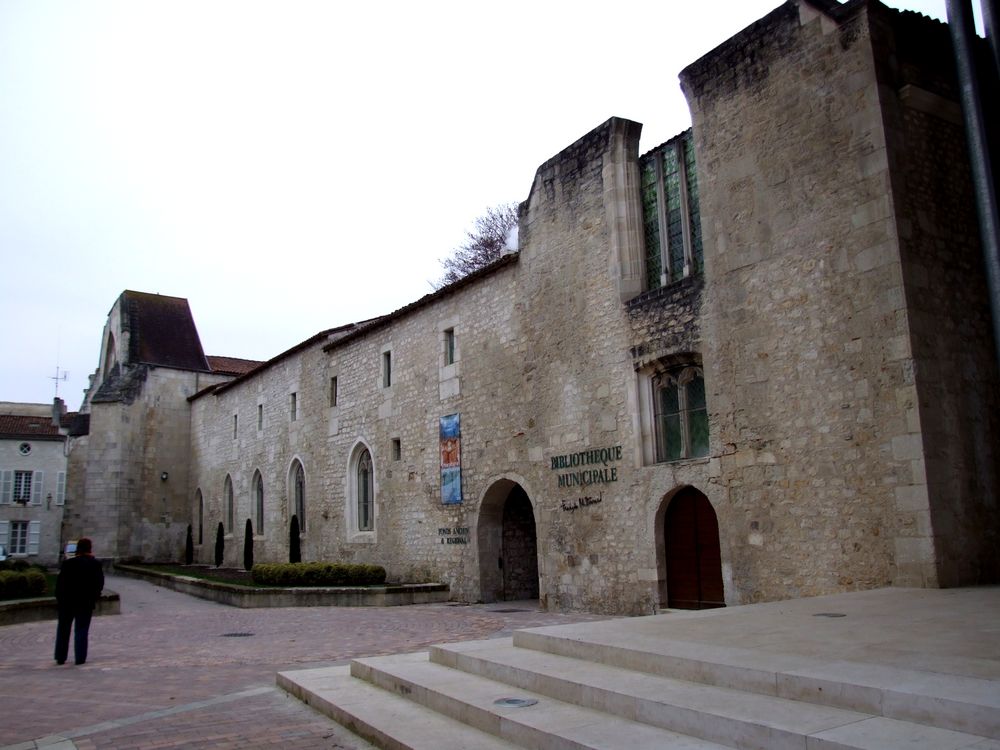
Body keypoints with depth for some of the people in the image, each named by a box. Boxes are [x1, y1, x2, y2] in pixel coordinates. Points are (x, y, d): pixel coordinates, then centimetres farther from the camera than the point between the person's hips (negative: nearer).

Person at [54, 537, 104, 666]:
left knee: (63, 629, 14)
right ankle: (80, 658, 3)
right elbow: (100, 583, -3)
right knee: (82, 630, 5)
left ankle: (60, 657, 16)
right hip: (86, 602, 0)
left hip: (67, 601, 0)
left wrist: (58, 597, 5)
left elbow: (60, 582, -5)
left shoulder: (68, 563, -7)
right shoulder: (96, 564, -6)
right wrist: (94, 597, 10)